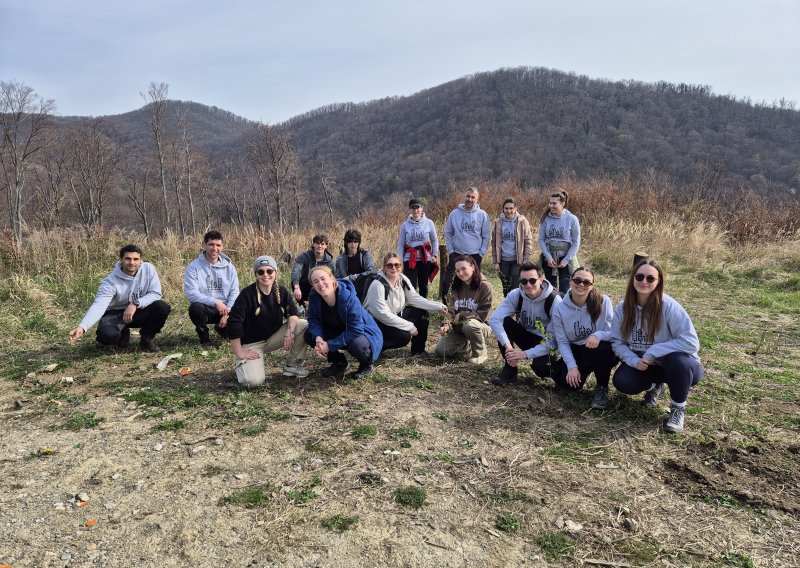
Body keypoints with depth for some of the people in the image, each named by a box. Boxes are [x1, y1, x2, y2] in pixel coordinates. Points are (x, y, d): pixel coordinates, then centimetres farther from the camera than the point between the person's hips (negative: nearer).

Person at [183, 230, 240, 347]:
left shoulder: (229, 267, 1)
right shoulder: (193, 267, -9)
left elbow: (234, 292, -1)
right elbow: (191, 294, -19)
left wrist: (227, 313, -16)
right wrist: (215, 302, -28)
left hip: (224, 309, 3)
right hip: (205, 309, -3)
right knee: (196, 307, -37)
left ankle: (221, 328, 19)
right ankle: (203, 335, -3)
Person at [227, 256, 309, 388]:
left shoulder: (281, 291, -5)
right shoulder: (247, 294, -20)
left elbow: (292, 313, -6)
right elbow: (234, 323, -21)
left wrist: (290, 331, -28)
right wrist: (239, 353, -20)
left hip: (274, 336, 5)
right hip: (251, 343, -5)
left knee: (304, 325, -17)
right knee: (254, 381, -27)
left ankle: (292, 365, 0)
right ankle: (242, 363, 10)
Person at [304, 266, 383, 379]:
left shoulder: (349, 298, -31)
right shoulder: (314, 298, -15)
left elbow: (355, 330, -30)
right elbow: (313, 320, -9)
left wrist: (330, 345, -32)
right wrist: (318, 337, -31)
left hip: (362, 333, -6)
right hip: (338, 332, 6)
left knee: (356, 344, -39)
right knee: (309, 334, -11)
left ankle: (366, 364, -1)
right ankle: (339, 362, 9)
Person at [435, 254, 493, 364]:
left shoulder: (484, 287, -15)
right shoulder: (456, 287, 2)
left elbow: (482, 314, -17)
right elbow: (451, 311, 2)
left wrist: (460, 316, -20)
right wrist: (447, 324, -17)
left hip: (480, 326, -5)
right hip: (458, 328, 5)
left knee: (469, 325, -39)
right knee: (440, 351, -13)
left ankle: (481, 353, -11)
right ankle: (468, 346, 16)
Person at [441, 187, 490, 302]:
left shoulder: (482, 215, -2)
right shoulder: (454, 213, -1)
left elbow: (486, 236, 1)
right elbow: (448, 233, 5)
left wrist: (481, 253, -4)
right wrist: (451, 250, -2)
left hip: (475, 255, 0)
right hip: (456, 254, 0)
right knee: (447, 281, -4)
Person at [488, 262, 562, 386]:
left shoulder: (554, 301, -24)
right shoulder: (515, 295, -16)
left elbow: (555, 338, -27)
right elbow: (494, 319, -26)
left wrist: (526, 354, -35)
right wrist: (508, 347, -39)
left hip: (545, 342, -3)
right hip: (525, 335, 3)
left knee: (541, 367, -35)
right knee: (504, 322, -25)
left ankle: (549, 364, 5)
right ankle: (510, 368, -11)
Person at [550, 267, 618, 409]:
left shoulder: (603, 301, -17)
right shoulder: (559, 308, -11)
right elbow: (562, 342, -8)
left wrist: (598, 335, -38)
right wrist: (572, 366, -21)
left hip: (600, 350, -2)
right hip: (575, 351, 2)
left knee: (602, 348, -37)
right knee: (568, 382, -21)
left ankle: (602, 388, -9)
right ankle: (586, 370, 19)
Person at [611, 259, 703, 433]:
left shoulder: (668, 306, -23)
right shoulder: (623, 307, -9)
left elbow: (691, 342, -28)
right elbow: (617, 341, -4)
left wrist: (652, 352, -29)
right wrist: (634, 360, -23)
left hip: (680, 365, -3)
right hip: (642, 364, 4)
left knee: (677, 359, -38)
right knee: (622, 382, -23)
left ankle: (678, 407, -7)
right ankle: (654, 385, 15)